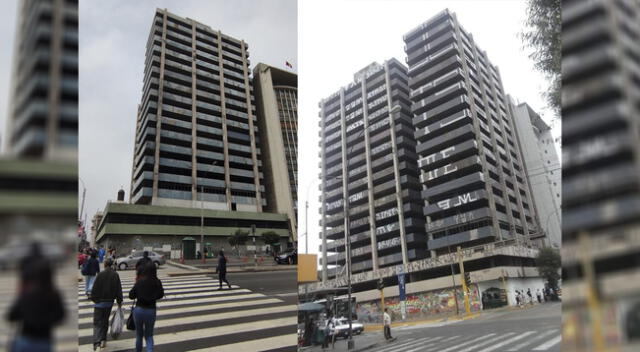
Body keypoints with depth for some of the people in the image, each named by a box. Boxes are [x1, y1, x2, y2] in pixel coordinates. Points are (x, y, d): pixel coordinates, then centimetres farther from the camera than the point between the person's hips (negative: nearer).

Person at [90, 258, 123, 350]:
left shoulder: (100, 275, -13)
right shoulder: (116, 275, -1)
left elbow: (94, 288, -9)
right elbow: (119, 289, 2)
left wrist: (93, 298, 7)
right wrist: (119, 301, 9)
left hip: (99, 301, -4)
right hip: (110, 302, 4)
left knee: (97, 322, -1)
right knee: (105, 320, 18)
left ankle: (96, 341, -15)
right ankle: (103, 340, 23)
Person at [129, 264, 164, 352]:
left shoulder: (139, 282, -11)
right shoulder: (157, 282, -10)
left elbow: (131, 296, -6)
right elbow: (161, 295, 3)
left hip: (139, 310, 0)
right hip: (151, 311, 0)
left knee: (139, 335, 20)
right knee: (149, 335, 13)